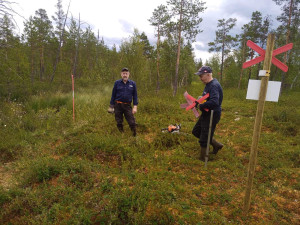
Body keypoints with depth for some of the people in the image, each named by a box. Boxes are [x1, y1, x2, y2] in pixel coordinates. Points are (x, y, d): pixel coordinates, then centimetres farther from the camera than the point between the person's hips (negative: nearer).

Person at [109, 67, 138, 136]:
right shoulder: (117, 83, 2)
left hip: (127, 105, 0)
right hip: (118, 105, 1)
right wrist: (111, 106, 5)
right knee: (119, 123, 9)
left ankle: (135, 135, 10)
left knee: (132, 122, -4)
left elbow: (135, 95, 6)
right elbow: (113, 95, 6)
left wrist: (135, 106, -3)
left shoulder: (132, 83, 3)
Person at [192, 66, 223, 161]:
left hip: (212, 115, -10)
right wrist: (197, 102, 4)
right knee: (196, 132, 21)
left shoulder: (214, 86, -23)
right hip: (206, 114, 11)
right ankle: (216, 145, 31)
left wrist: (201, 106, -25)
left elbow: (214, 102, -37)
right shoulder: (208, 84, 9)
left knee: (204, 139, 1)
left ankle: (203, 159, 21)